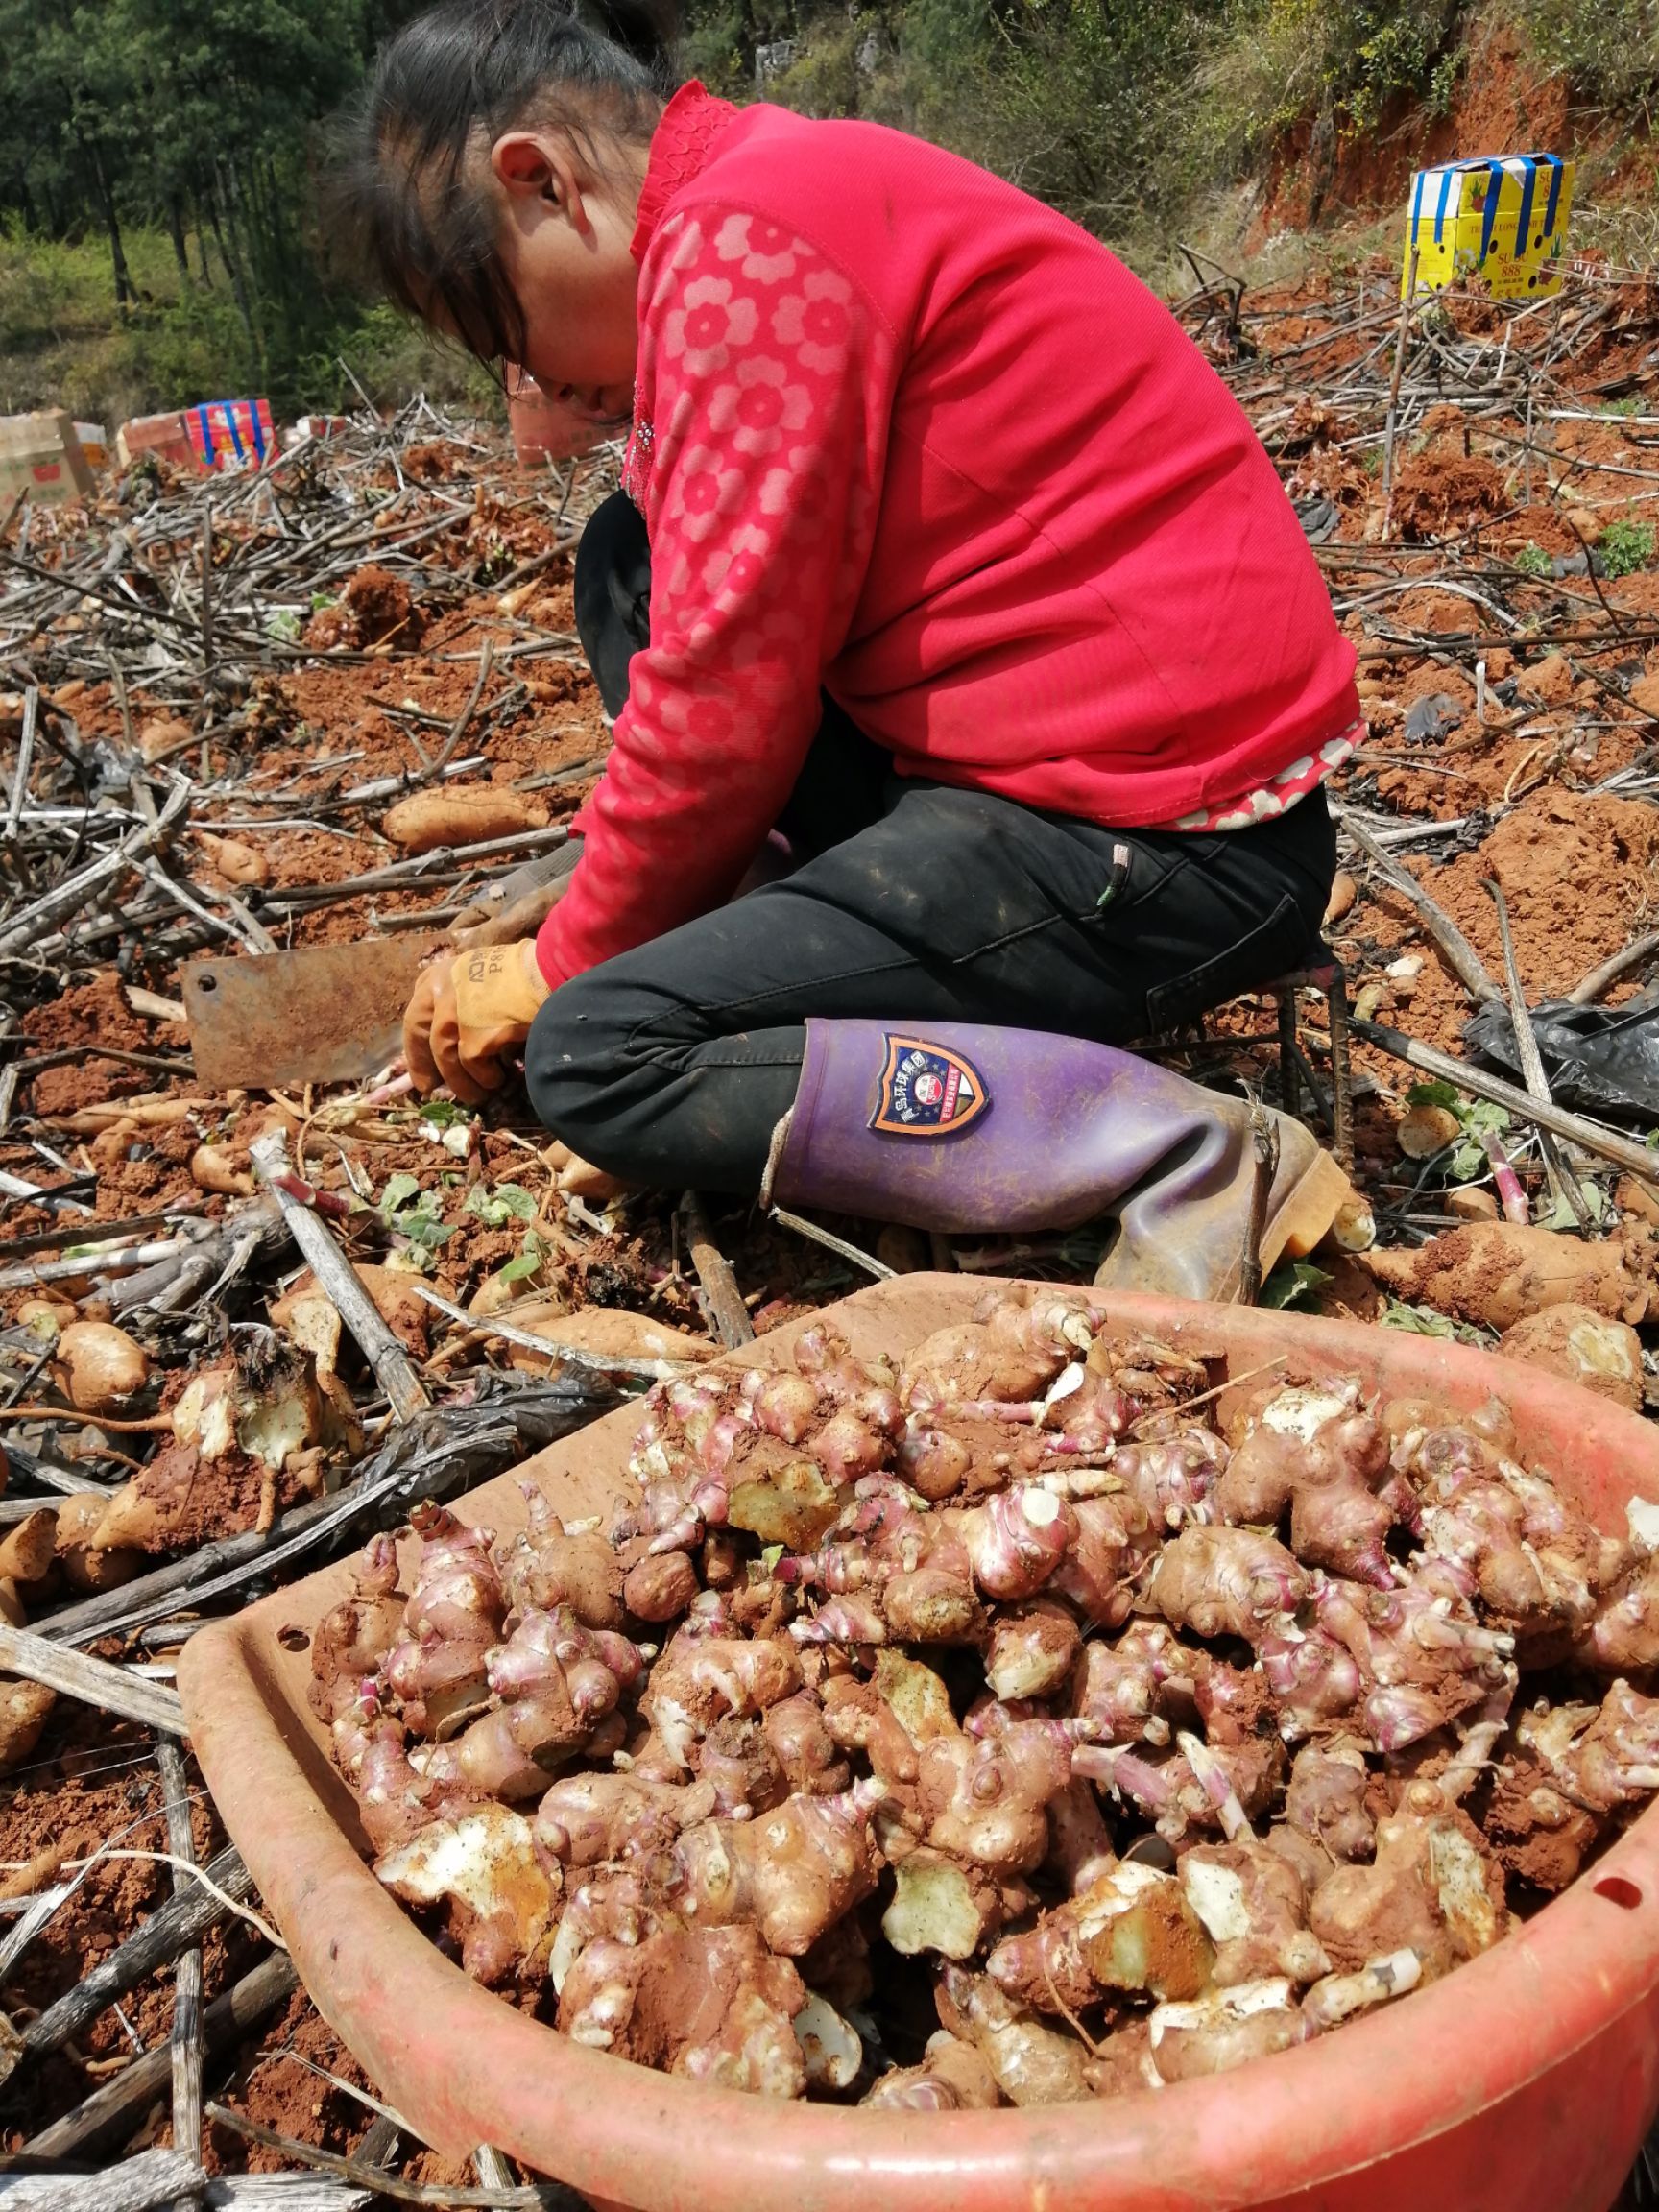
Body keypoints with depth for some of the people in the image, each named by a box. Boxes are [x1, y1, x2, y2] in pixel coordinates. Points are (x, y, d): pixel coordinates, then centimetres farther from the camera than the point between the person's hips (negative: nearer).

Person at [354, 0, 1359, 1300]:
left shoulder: (741, 238, -15)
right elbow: (727, 627, 17)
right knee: (633, 567, 13)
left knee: (592, 1058, -11)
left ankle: (1189, 1157, -15)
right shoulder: (792, 198, 16)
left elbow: (724, 703, -17)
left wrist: (559, 967, 0)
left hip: (1160, 837, -10)